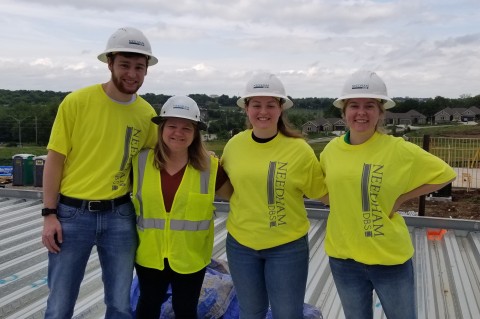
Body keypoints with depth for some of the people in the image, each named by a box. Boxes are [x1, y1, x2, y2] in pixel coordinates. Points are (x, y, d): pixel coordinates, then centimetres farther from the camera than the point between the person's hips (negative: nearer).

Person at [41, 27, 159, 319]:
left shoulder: (147, 113, 0)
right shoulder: (76, 102, -10)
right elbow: (55, 159, -5)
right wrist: (49, 214, -7)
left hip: (120, 216, 3)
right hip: (72, 213, -2)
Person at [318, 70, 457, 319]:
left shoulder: (398, 149, -14)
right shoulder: (331, 149, -4)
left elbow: (445, 175, -4)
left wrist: (400, 198, -11)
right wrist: (342, 203, -3)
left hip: (389, 257, -3)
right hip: (343, 256, 3)